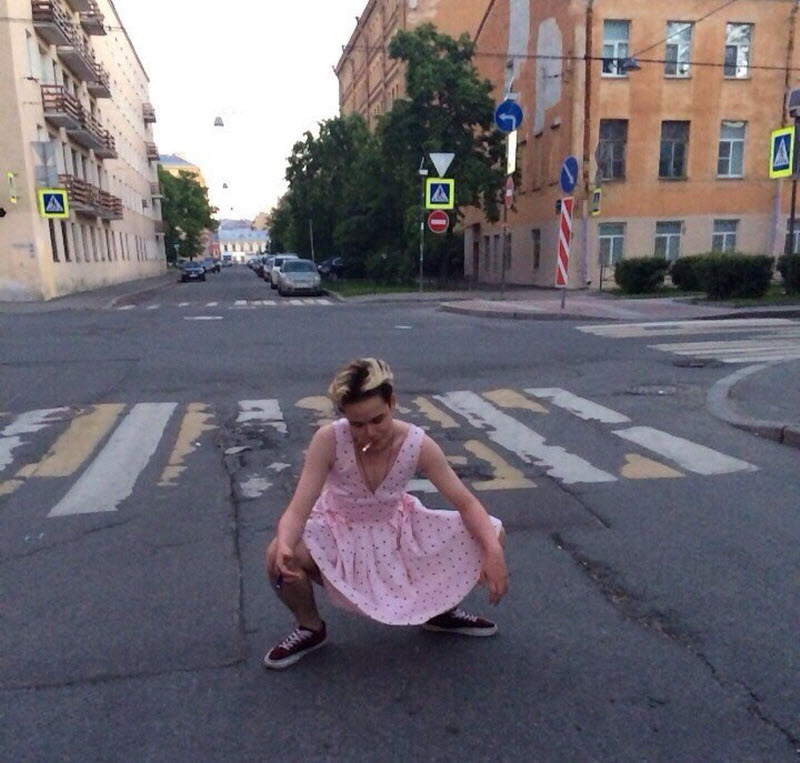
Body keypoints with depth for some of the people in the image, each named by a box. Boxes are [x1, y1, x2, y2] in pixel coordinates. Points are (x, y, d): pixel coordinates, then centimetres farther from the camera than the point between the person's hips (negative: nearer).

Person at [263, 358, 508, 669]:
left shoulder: (418, 445, -24)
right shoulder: (328, 440, -29)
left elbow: (466, 503, -18)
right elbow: (299, 508, -31)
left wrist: (493, 552, -34)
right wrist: (284, 546, -53)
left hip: (396, 527, 2)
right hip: (340, 531, -2)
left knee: (492, 535, -11)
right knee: (278, 556, -34)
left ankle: (440, 611, 15)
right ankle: (310, 628, 1)